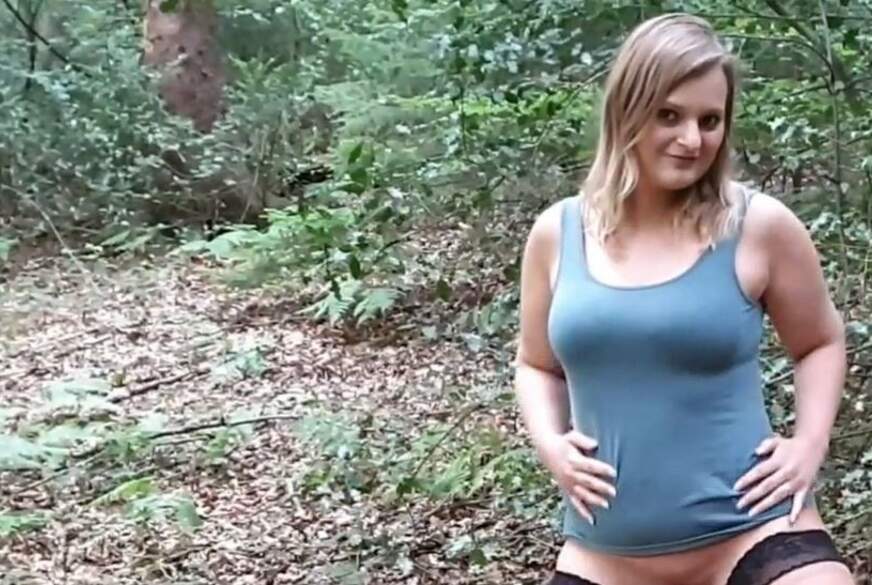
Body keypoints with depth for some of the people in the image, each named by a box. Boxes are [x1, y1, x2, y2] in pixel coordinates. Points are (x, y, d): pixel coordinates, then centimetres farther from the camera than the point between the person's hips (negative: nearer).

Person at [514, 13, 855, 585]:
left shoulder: (760, 226, -5)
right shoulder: (557, 233, 2)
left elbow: (821, 343, 11)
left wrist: (810, 443, -3)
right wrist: (549, 442, -1)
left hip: (753, 533, -2)